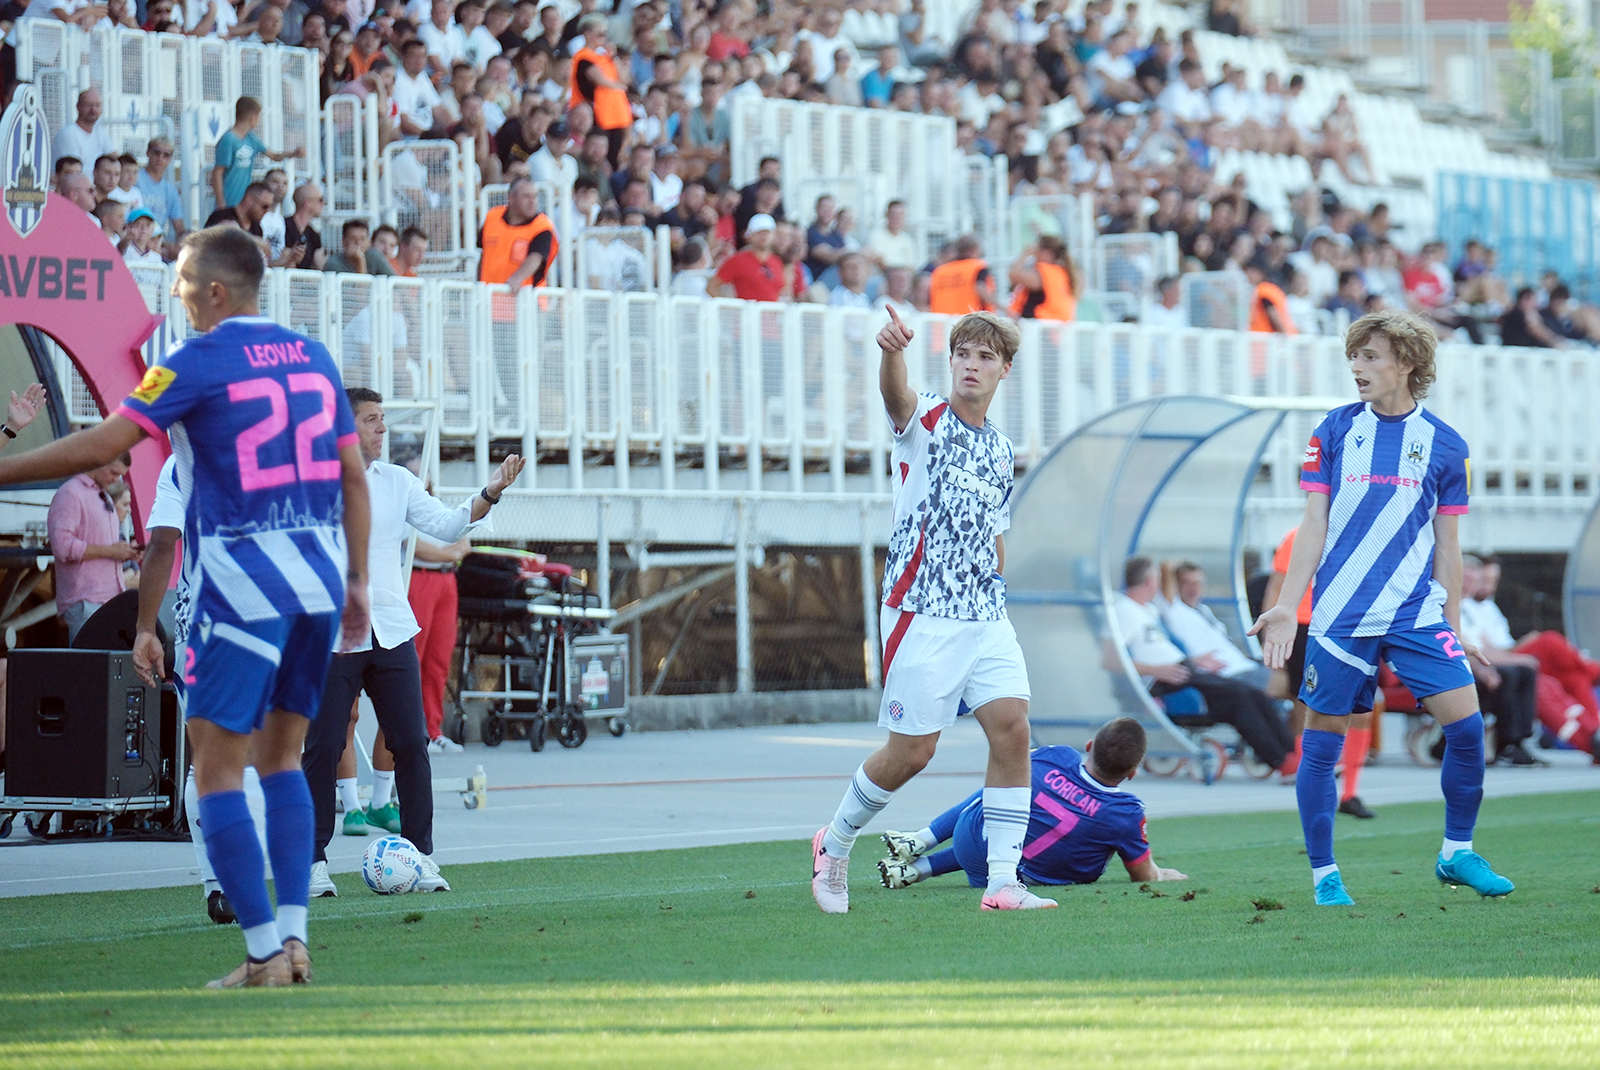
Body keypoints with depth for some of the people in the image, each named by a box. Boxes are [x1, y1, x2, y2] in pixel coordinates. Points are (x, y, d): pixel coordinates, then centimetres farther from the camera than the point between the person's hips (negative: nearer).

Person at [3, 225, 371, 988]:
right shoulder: (312, 357, 12)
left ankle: (264, 953, -7)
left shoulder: (201, 360, -7)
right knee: (282, 758, 15)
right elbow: (354, 476, 14)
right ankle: (294, 938, 7)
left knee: (217, 768, -1)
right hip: (320, 575, 7)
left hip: (244, 582, -7)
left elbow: (98, 447, -11)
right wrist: (356, 584, 20)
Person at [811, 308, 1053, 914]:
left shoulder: (1002, 451, 15)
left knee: (1013, 728, -10)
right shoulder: (927, 422, -4)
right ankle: (835, 845, 23)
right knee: (911, 752, -2)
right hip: (921, 612, -6)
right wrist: (893, 352, -51)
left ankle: (1003, 884, -8)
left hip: (985, 615, 6)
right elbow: (895, 394, -29)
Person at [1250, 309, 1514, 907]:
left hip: (1418, 613, 0)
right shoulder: (1335, 431, 5)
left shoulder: (1444, 445, 6)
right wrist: (1286, 607, 0)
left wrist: (1453, 627, 9)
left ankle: (1457, 854, 8)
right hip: (1340, 616, 0)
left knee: (1466, 723, -10)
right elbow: (1314, 527, 6)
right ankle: (1324, 876, 12)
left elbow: (1446, 546, 10)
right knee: (1321, 743, 0)